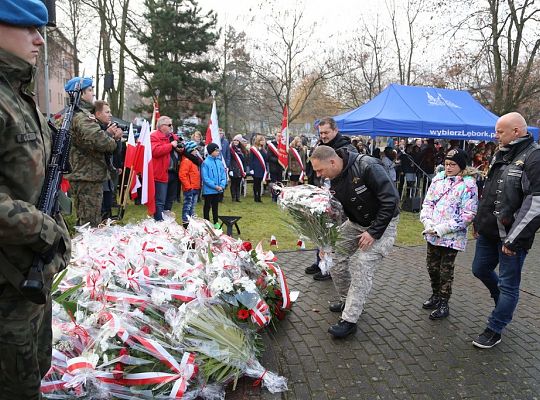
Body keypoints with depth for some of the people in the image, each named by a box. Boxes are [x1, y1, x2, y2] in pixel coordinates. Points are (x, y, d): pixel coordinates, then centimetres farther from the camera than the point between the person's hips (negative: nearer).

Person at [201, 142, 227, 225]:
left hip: (218, 190, 5)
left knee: (215, 206, 17)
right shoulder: (206, 163, -14)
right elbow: (205, 178, -16)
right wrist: (215, 186, -17)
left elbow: (223, 174, 5)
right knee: (207, 206, 9)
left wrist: (222, 185, -9)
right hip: (209, 190, -5)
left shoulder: (219, 162, 1)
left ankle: (215, 222, 28)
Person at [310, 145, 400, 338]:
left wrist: (374, 232, -26)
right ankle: (347, 301, 27)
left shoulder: (367, 166, -29)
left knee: (362, 266, -14)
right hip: (355, 223, 7)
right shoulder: (334, 179, -6)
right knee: (335, 259, 5)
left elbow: (390, 200, -28)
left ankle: (349, 320, -5)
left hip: (382, 223, -7)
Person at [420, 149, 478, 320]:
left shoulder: (468, 185, -11)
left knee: (446, 271, 6)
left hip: (452, 237, -5)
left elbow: (469, 214, -15)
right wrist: (427, 221, -9)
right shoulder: (438, 178, 5)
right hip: (432, 234, 5)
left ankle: (443, 304, 22)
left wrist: (443, 228, -19)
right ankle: (436, 295, 37)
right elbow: (427, 202, 8)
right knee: (432, 267, 16)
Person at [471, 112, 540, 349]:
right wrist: (478, 222, 18)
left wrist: (513, 238, -21)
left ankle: (494, 331, 19)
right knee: (480, 269, 20)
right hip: (489, 232, 8)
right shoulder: (500, 155, 10)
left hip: (511, 235, -8)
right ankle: (504, 303, 46)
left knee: (508, 284, 5)